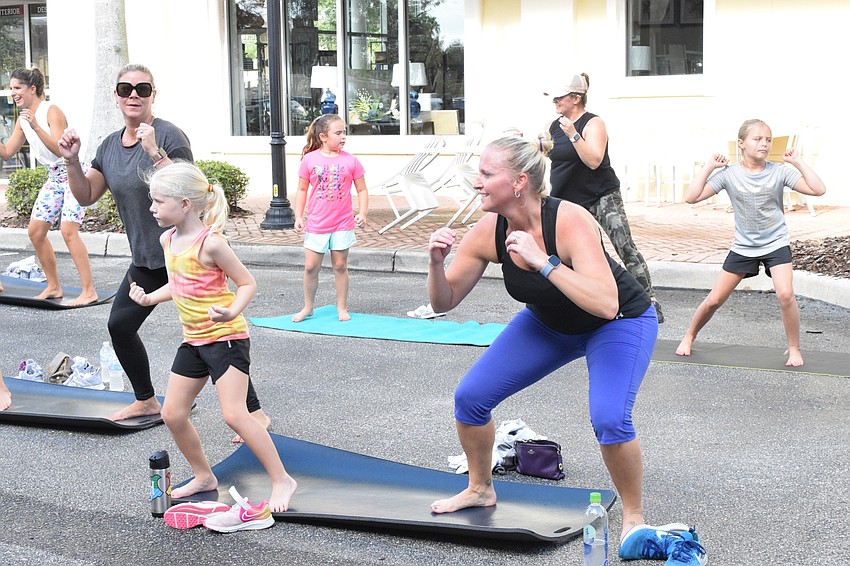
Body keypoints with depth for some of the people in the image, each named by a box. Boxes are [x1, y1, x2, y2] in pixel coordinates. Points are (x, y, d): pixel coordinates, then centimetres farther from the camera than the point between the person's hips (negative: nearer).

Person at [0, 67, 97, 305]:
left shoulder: (52, 111, -16)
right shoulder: (23, 119, 7)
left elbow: (59, 149, -25)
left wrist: (36, 127, -34)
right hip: (54, 177, 9)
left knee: (68, 230, -18)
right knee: (35, 231, 6)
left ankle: (89, 290, -14)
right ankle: (53, 287, 17)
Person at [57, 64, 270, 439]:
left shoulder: (167, 135, -15)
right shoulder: (110, 146, 8)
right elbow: (86, 196, 12)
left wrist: (155, 153, -33)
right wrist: (72, 161, -2)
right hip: (146, 259, 8)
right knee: (119, 325, 14)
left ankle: (255, 412, -2)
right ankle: (146, 401, 33)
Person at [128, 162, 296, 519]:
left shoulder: (210, 243, -19)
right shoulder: (168, 240, 5)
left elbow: (248, 283, -14)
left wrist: (232, 311, -31)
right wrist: (150, 298, 5)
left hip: (226, 337, -9)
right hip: (194, 340, 9)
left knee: (234, 414, -15)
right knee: (172, 414, 9)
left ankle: (281, 481, -3)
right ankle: (204, 477, 28)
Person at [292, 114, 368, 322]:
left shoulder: (350, 161, -4)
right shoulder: (310, 159, -4)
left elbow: (362, 190, 2)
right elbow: (302, 190, 4)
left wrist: (362, 213, -10)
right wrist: (298, 217, -1)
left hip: (343, 223, 0)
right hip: (316, 224, 0)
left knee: (340, 266, 8)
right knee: (311, 267, 5)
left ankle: (342, 308, 19)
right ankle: (308, 307, 21)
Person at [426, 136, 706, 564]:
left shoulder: (570, 221, -36)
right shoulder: (488, 232, -20)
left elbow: (605, 305, -48)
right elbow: (444, 301, -10)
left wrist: (542, 261, -49)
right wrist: (437, 262, -29)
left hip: (621, 322, -6)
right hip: (549, 323, 6)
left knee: (609, 419, -29)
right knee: (470, 397, -2)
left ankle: (634, 519, -2)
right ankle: (480, 489, 26)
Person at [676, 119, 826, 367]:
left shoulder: (780, 172, -8)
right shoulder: (729, 174, -8)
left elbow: (818, 190, -16)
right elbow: (691, 197, -15)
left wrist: (798, 162, -14)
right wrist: (709, 167, -14)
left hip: (776, 244, -1)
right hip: (742, 247, 1)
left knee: (785, 294, -24)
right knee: (714, 300, 4)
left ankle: (794, 349, -4)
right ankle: (689, 337, 29)